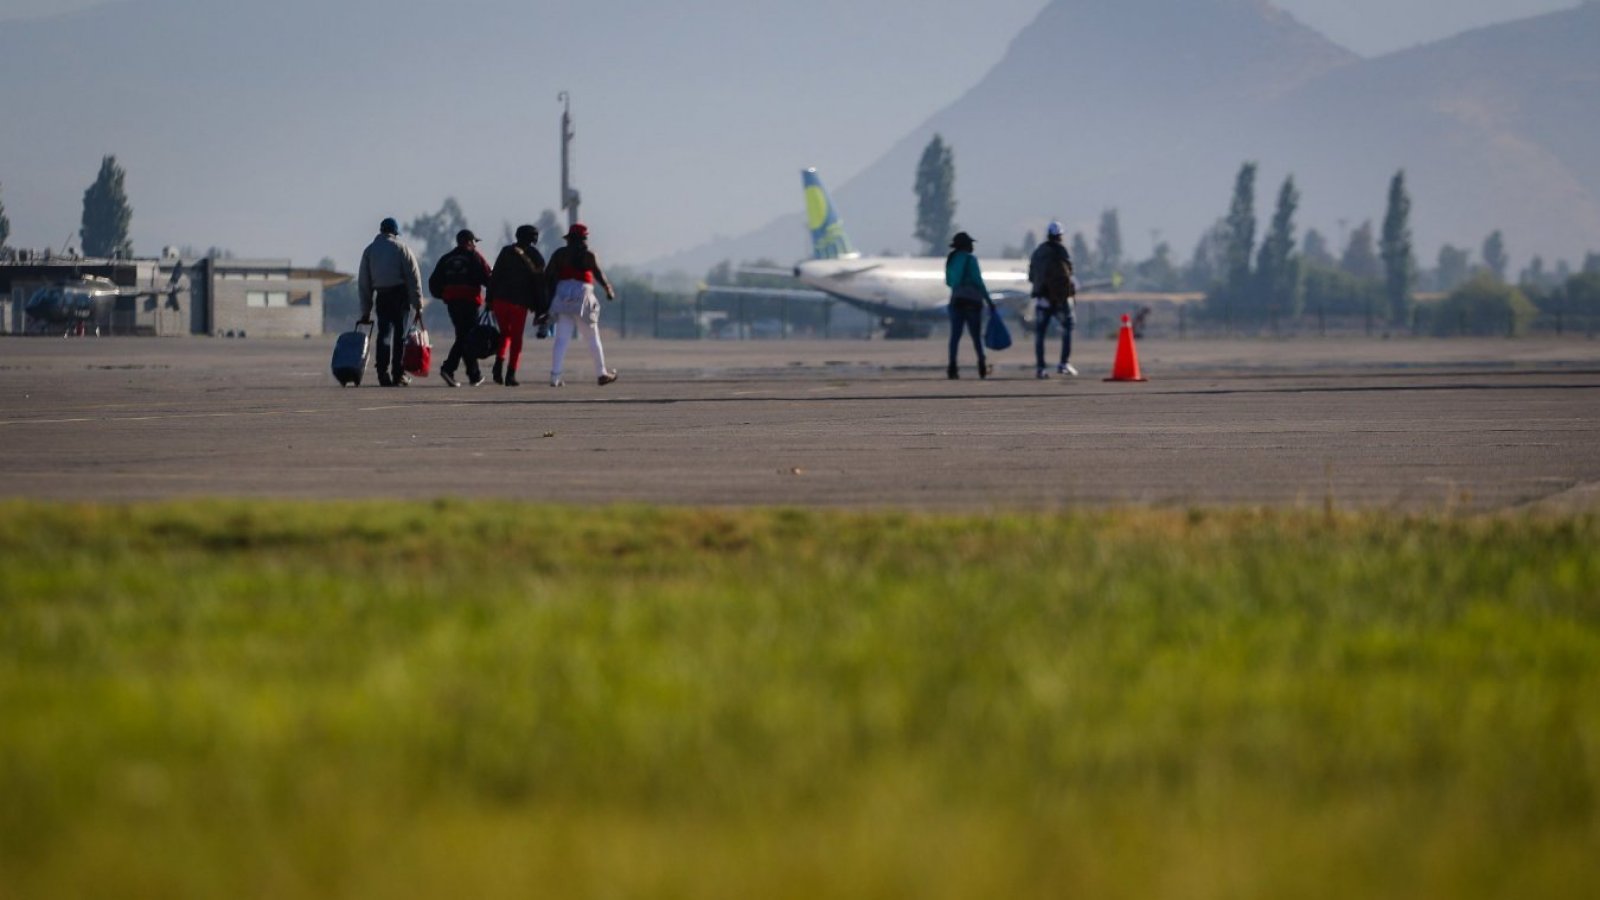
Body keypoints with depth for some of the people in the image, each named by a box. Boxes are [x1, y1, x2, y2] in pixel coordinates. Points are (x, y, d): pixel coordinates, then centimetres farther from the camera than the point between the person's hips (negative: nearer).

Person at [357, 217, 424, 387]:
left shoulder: (369, 250, 11)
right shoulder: (402, 248, 1)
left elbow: (363, 283, 10)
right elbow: (414, 278, -3)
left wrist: (366, 310, 13)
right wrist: (418, 304, -1)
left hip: (381, 296, 2)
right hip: (400, 294, -2)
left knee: (384, 334, 4)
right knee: (400, 334, 5)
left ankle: (383, 374, -8)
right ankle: (398, 375, 4)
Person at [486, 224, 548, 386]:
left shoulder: (506, 251, 7)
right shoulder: (536, 257, 2)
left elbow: (495, 276, 3)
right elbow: (539, 284, 2)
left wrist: (489, 300, 4)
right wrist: (540, 308, 6)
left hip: (500, 298, 2)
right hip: (520, 301, -2)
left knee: (504, 332, 16)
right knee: (516, 337, 6)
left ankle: (499, 361, -9)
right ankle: (511, 374, -1)